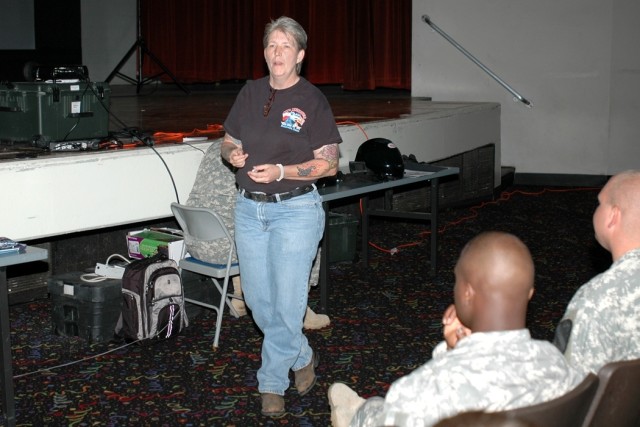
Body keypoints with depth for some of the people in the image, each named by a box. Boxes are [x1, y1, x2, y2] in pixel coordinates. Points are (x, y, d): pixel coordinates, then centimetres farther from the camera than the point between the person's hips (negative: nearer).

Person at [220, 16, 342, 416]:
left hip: (295, 208, -6)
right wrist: (233, 154, -7)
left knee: (287, 302, -2)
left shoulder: (312, 100, -7)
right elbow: (229, 141, 17)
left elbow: (329, 164, -9)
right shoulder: (251, 92, 8)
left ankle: (272, 383, 18)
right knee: (258, 299, 11)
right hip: (249, 207, 6)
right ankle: (303, 357, 32)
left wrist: (281, 171, -21)